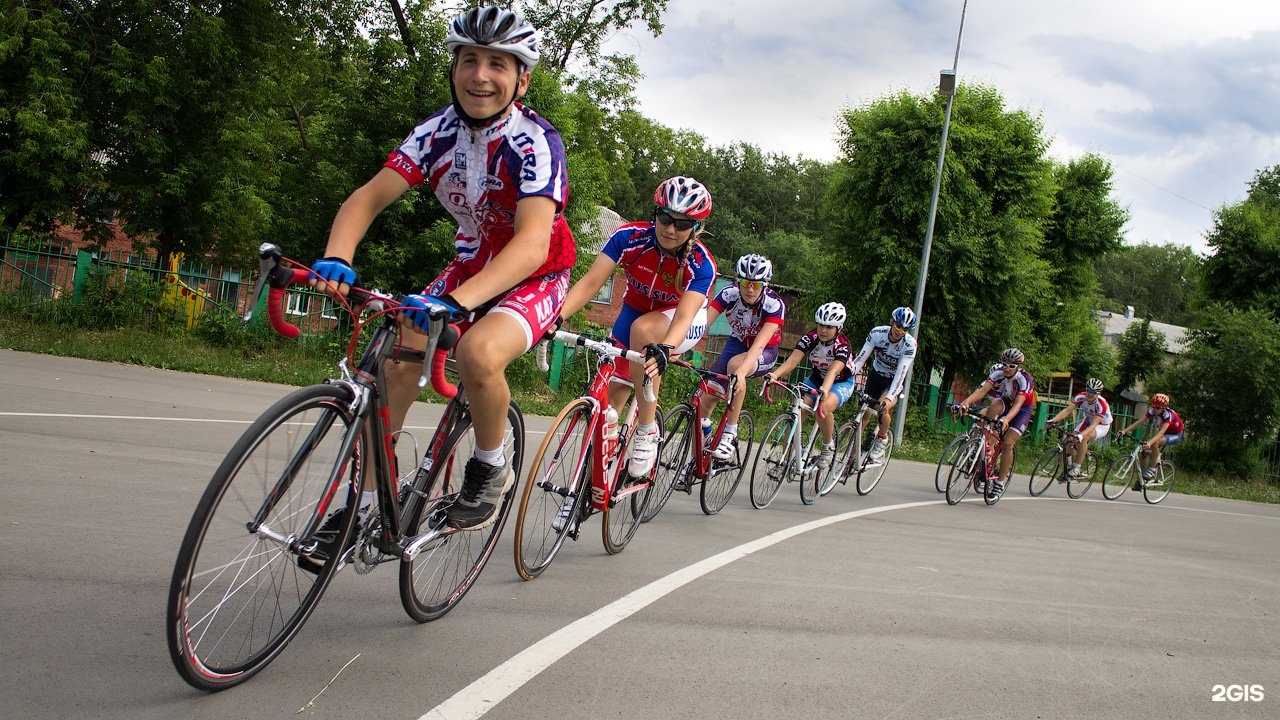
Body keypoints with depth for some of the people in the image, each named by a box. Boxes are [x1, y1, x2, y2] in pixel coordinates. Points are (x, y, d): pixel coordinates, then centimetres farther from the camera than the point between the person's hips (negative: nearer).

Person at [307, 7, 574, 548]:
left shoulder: (535, 142, -26)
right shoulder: (439, 131, -10)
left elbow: (532, 244, -39)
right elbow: (368, 197, -17)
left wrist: (455, 302, -54)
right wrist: (336, 259, -39)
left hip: (537, 277, -5)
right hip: (471, 264, 5)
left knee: (478, 352, -34)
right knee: (395, 359, -12)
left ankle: (490, 468, -7)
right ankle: (363, 503, 2)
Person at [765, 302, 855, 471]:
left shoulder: (843, 346, -28)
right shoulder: (810, 338, -19)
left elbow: (833, 370, -44)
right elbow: (793, 359, -31)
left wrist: (824, 390, -64)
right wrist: (775, 374, -50)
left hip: (841, 383, -4)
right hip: (816, 379, 4)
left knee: (823, 407, -34)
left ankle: (828, 446, -9)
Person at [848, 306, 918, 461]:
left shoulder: (909, 344, -26)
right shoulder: (877, 333, -20)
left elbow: (901, 373, -33)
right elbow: (860, 358, -21)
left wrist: (889, 397, -44)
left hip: (894, 381, -3)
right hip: (875, 376, 3)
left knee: (883, 408, -28)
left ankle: (882, 439, -3)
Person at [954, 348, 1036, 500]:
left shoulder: (1025, 379, -31)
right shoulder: (998, 373, -21)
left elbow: (1018, 403, -44)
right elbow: (982, 390, -33)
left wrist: (1007, 419, -63)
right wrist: (967, 401, -53)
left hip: (1023, 409, -3)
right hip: (1006, 403, 3)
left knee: (1007, 443, -17)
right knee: (994, 405, -33)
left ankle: (1000, 481, -3)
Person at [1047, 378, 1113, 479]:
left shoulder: (1102, 404, -35)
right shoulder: (1081, 397, -23)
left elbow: (1093, 425, -43)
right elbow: (1067, 410, -28)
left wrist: (1081, 435, -59)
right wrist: (1053, 420, -44)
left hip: (1102, 425, -5)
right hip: (1088, 420, 5)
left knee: (1084, 437, -33)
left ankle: (1077, 468, -22)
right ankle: (1070, 465, 8)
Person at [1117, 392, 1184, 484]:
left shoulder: (1168, 414, -32)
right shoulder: (1152, 411, -16)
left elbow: (1161, 432, -45)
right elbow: (1139, 422, -23)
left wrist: (1150, 442, -60)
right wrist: (1125, 431, -36)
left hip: (1174, 435, -6)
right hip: (1165, 434, 6)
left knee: (1155, 442, -34)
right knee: (1146, 450, -12)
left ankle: (1152, 471, -24)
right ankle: (1142, 479, -1)